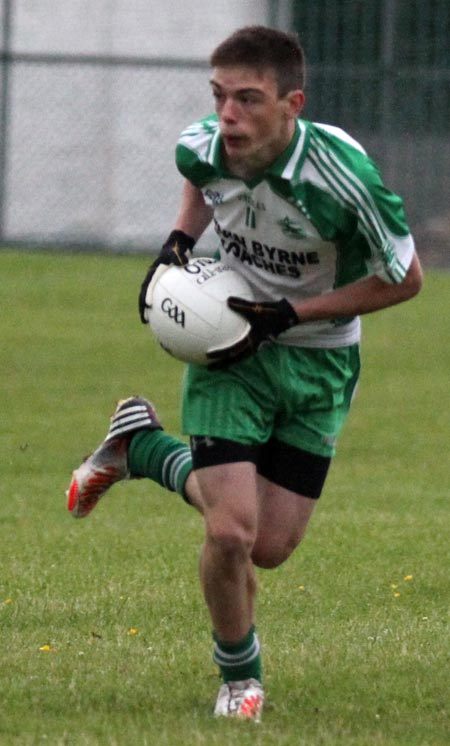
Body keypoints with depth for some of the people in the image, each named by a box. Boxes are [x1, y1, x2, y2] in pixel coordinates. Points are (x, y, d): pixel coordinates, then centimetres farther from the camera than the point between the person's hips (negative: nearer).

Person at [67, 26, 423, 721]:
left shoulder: (341, 174, -29)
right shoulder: (203, 146, -17)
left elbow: (406, 278, -15)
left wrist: (290, 313, -20)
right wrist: (177, 242, -5)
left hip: (317, 360, -1)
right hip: (229, 349, 1)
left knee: (270, 548, 3)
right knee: (232, 532, -15)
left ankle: (145, 450, 28)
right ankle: (240, 674, 13)